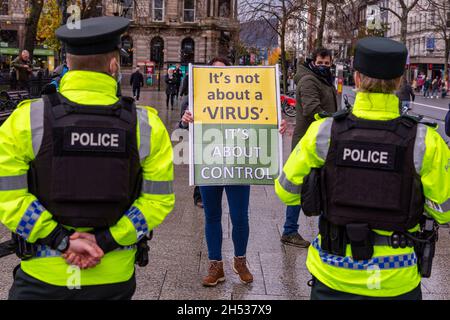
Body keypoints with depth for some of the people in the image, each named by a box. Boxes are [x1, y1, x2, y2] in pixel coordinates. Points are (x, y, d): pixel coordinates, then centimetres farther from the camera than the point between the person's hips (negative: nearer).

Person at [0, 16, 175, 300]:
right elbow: (159, 199, -8)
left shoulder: (27, 119, -8)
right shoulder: (146, 125, -5)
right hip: (115, 277, 2)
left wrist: (61, 240, -10)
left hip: (43, 276, -1)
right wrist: (105, 241, -10)